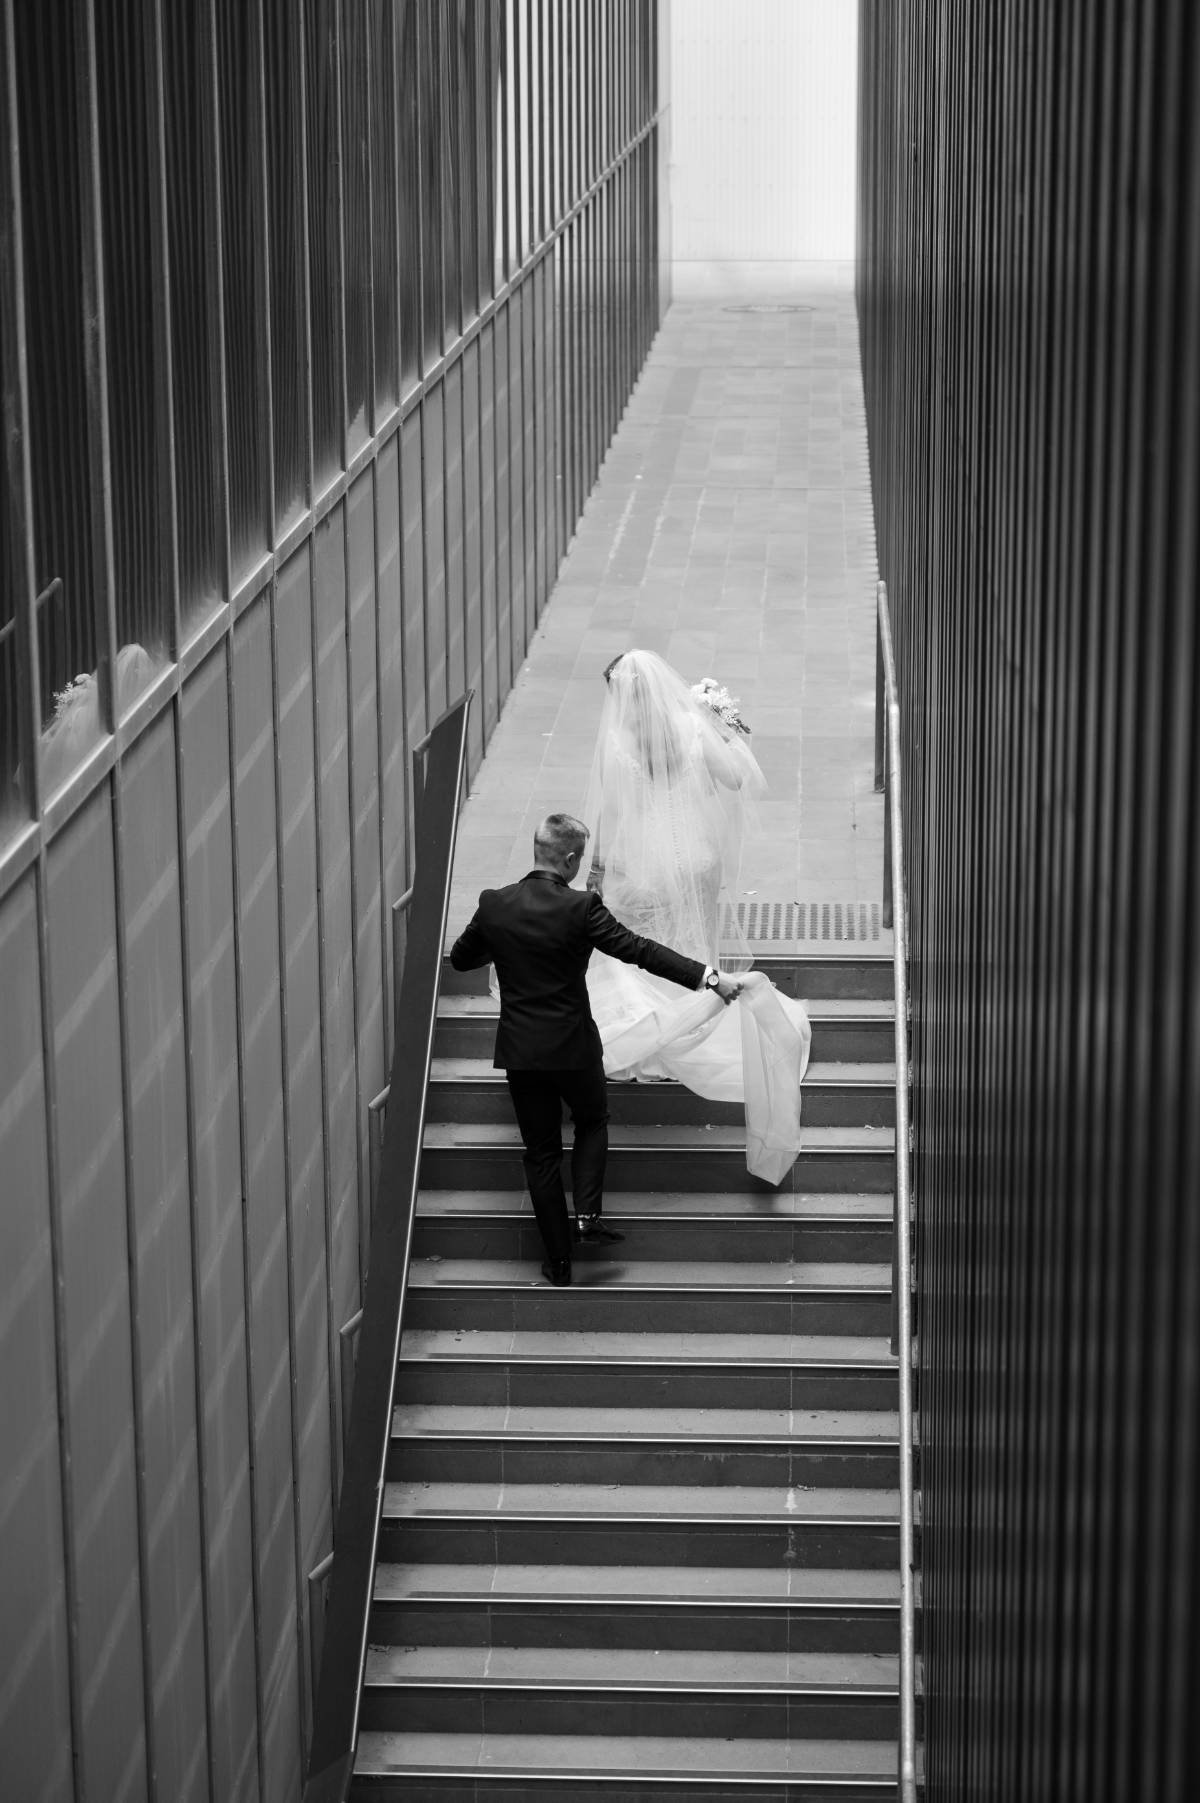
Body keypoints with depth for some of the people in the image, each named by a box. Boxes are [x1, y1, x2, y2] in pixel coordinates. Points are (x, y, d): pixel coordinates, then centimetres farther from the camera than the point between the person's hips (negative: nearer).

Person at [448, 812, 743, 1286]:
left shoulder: (494, 905, -6)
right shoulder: (580, 907, -17)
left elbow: (460, 959, 8)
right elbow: (639, 950, -18)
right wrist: (708, 977, -15)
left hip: (520, 1051, 3)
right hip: (573, 1047, -2)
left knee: (541, 1152, 12)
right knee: (592, 1122, 25)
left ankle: (558, 1260, 15)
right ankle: (588, 1214, 9)